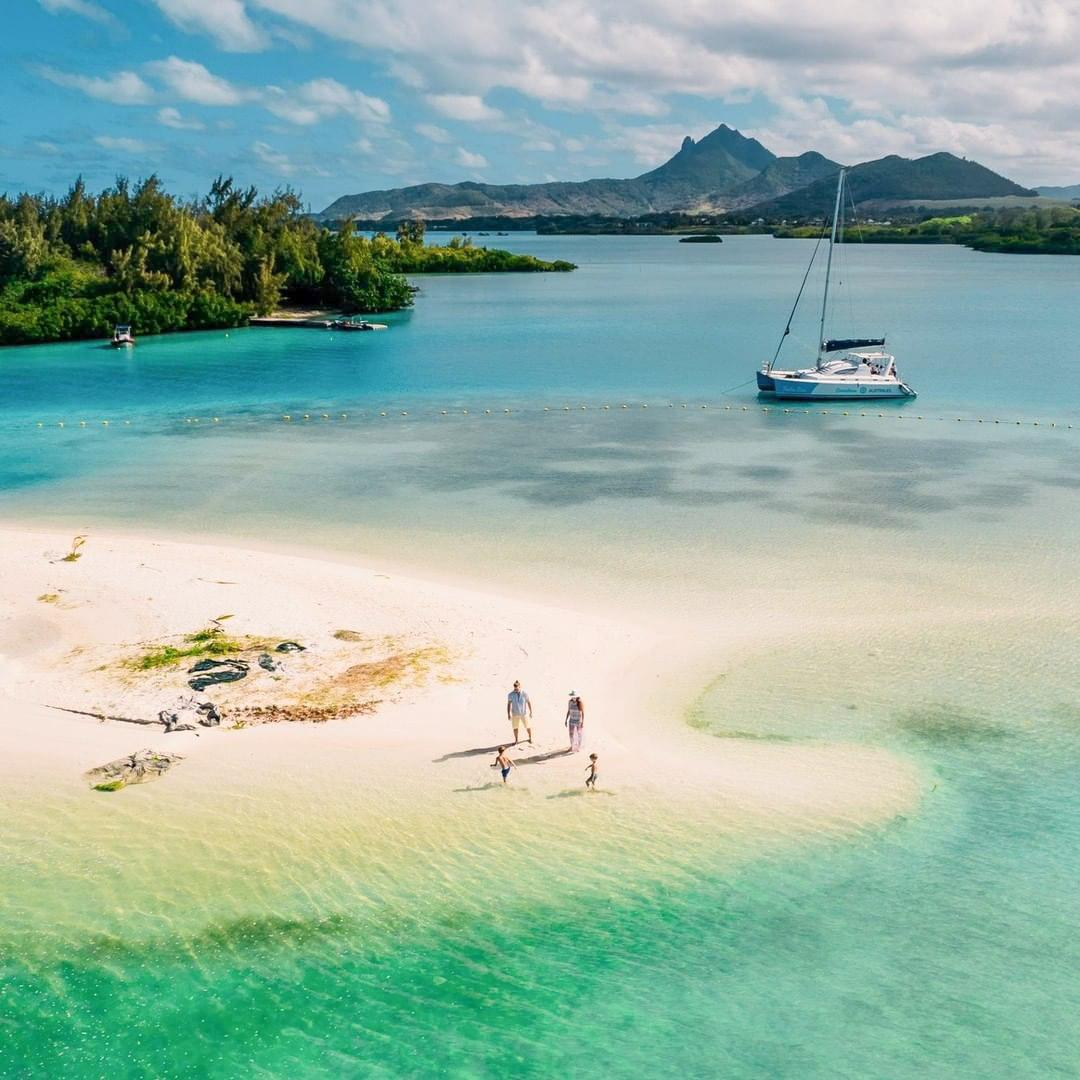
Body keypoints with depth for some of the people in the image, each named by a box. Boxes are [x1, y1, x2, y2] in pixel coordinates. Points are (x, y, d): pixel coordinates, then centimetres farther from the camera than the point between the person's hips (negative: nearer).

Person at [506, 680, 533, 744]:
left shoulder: (524, 694, -15)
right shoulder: (511, 694, -15)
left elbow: (529, 702, -3)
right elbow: (509, 704, -5)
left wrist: (531, 712, 0)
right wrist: (508, 714, -5)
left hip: (524, 713, 0)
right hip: (515, 714, 0)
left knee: (528, 727, 9)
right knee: (515, 727, 9)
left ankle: (530, 738, 32)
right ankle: (516, 740, 27)